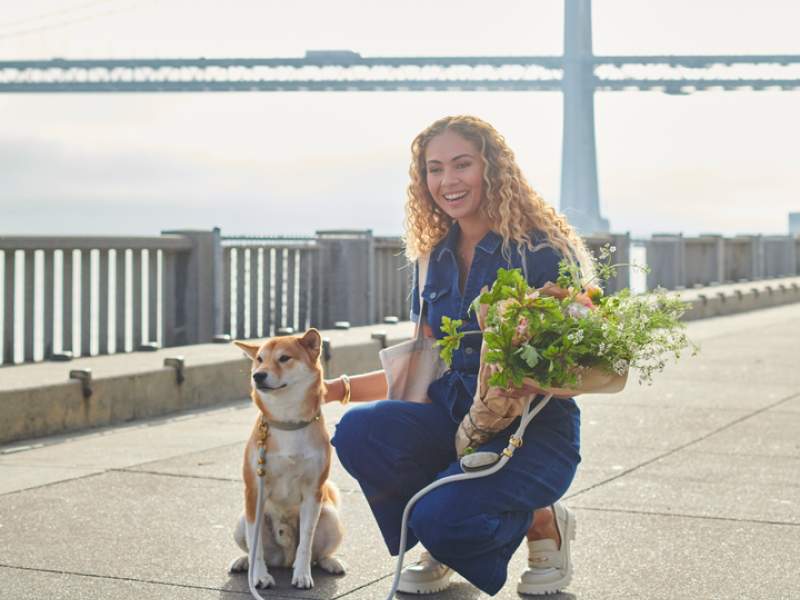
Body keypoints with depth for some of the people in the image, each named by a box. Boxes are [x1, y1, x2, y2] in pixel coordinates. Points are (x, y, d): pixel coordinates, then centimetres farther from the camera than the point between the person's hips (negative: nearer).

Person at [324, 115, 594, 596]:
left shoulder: (543, 251, -8)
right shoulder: (436, 261, 11)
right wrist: (340, 388, 5)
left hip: (534, 431, -5)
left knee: (444, 518, -32)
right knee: (360, 431, -25)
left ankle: (542, 523, 3)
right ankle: (439, 551, 3)